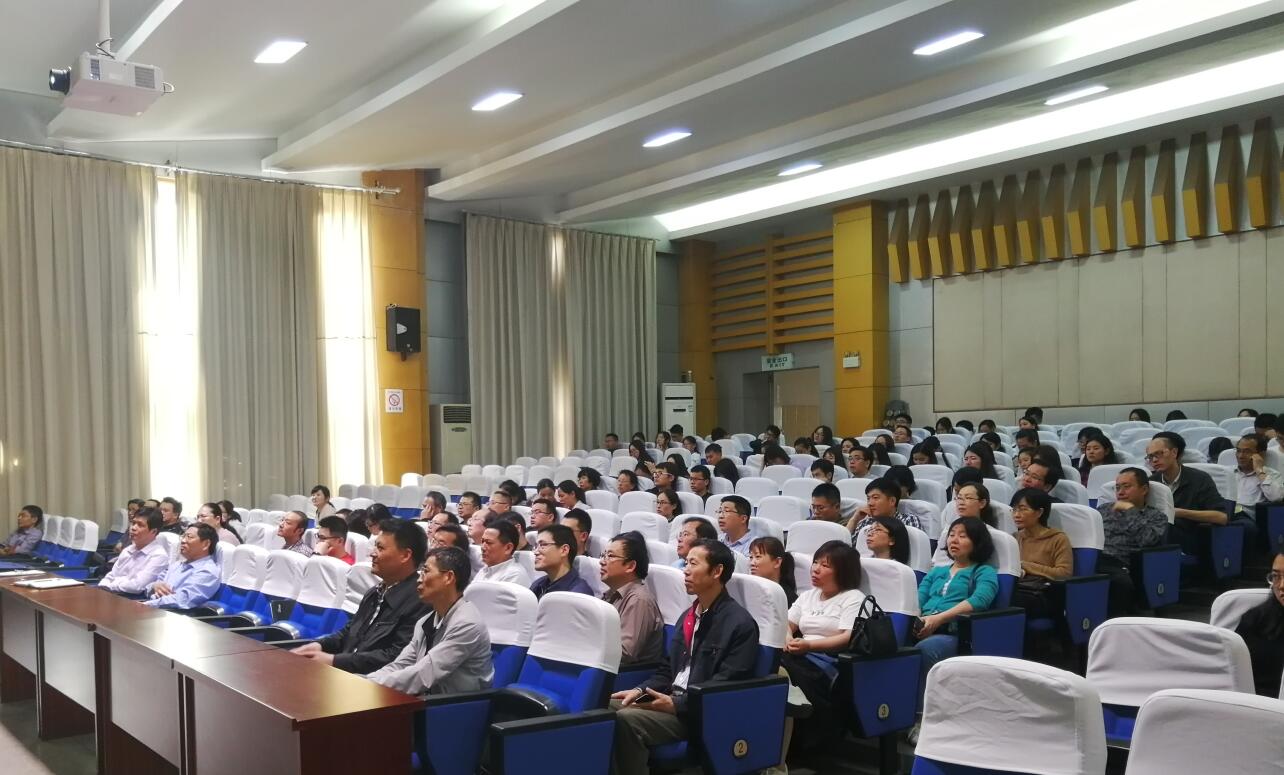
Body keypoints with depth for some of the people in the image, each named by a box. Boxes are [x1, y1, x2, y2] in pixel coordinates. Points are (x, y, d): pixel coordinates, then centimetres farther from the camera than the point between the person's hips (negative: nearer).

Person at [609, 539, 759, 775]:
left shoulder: (740, 623, -12)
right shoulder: (688, 616, 15)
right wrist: (640, 690, 3)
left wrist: (676, 704, -23)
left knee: (626, 720, -26)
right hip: (671, 699, 8)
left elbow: (726, 685, -18)